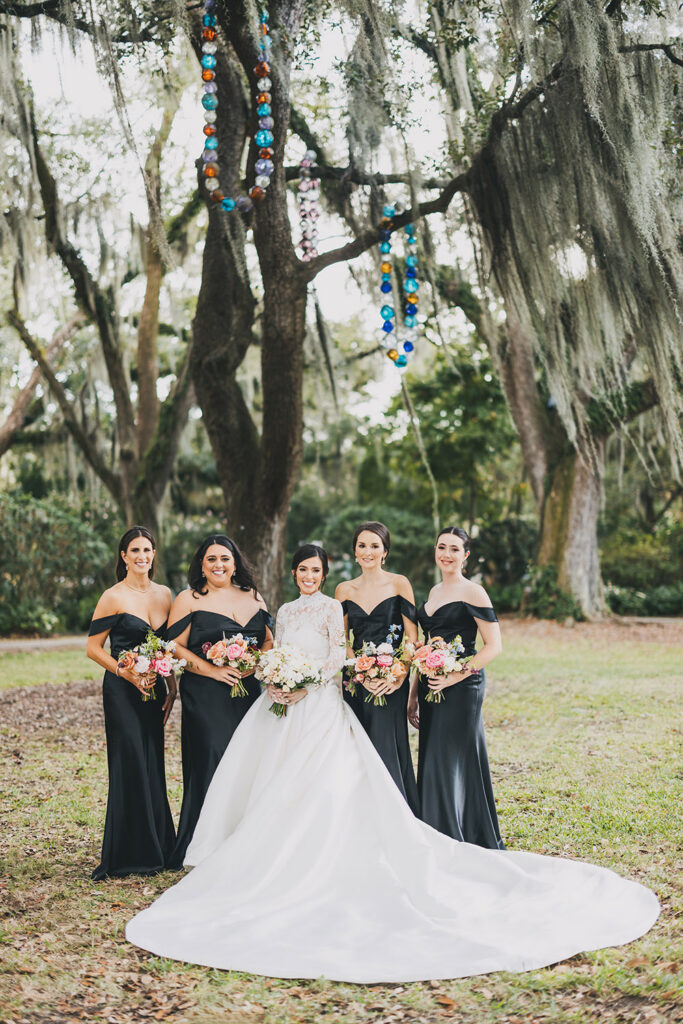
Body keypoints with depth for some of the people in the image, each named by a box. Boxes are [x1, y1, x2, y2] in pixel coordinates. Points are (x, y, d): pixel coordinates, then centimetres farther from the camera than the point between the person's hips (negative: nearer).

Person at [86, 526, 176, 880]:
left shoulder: (164, 595, 10)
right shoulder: (113, 597, -6)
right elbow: (93, 648, -6)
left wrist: (172, 688, 9)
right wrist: (128, 674, -16)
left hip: (154, 689, 5)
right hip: (122, 691, -5)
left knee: (153, 767, 8)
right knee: (131, 765, -7)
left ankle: (156, 849, 19)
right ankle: (131, 854, 1)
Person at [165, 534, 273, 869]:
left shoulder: (254, 598, 15)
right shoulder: (189, 600, 1)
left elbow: (269, 642, 19)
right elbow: (175, 648, -5)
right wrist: (212, 670, -14)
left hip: (247, 692, 4)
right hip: (205, 697, -4)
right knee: (211, 763, -9)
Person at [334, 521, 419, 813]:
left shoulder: (399, 584, 0)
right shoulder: (345, 590, 9)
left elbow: (412, 637, -3)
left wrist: (400, 675, -16)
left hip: (390, 682, -3)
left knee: (387, 752, -6)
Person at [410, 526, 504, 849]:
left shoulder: (472, 593, -7)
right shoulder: (434, 592, 15)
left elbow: (493, 646, -12)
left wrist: (458, 675, -19)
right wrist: (413, 695, 17)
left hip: (462, 688, -7)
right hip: (432, 688, 7)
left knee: (451, 760, -6)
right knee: (431, 761, 8)